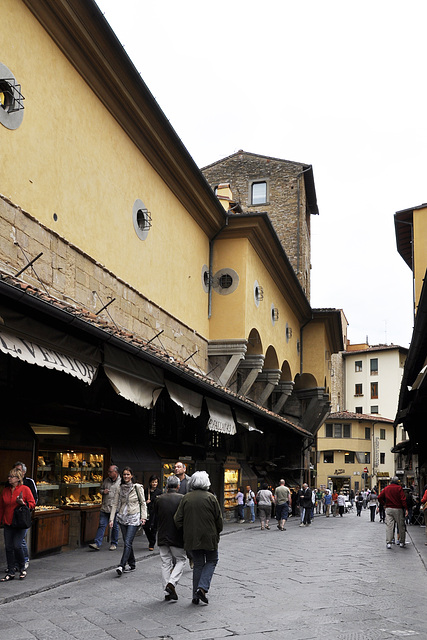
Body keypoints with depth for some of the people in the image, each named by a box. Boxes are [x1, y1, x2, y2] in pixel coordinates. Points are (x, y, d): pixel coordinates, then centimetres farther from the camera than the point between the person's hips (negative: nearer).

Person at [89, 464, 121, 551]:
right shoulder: (106, 480, 11)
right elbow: (101, 489, 23)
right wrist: (103, 491, 0)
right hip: (104, 507, 4)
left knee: (115, 527, 8)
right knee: (102, 525, 0)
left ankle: (114, 544, 21)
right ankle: (97, 544, -1)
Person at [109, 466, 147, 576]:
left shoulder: (137, 487, -3)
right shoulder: (120, 489, 6)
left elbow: (143, 503, 2)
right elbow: (115, 504, 6)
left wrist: (143, 517, -6)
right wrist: (111, 519, -1)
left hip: (134, 518, -4)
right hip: (123, 517, 4)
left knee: (128, 542, -13)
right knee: (127, 543, 8)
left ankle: (122, 566, -17)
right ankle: (132, 565, 20)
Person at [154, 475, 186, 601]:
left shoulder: (158, 499, -1)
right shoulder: (182, 499, -10)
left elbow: (155, 518, 8)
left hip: (162, 537, 3)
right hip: (177, 537, -3)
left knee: (166, 563, 11)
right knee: (181, 560, 13)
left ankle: (167, 591, 12)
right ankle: (172, 583, -6)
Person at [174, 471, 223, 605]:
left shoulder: (186, 498, 0)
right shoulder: (210, 497, -8)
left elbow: (178, 519, 0)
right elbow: (219, 519, -4)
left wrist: (186, 532, 14)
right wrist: (217, 533, 11)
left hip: (191, 538, 3)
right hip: (209, 537, -3)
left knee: (198, 564, 13)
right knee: (211, 561, 14)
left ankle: (196, 596, 12)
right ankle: (202, 587, -4)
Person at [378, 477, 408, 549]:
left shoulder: (386, 488, 7)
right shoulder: (399, 488, -3)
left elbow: (379, 497, 3)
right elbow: (403, 499, -10)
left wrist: (384, 504, 15)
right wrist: (405, 509, -9)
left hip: (388, 509, 2)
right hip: (398, 509, -2)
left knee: (389, 525, -2)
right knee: (401, 526, 10)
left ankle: (388, 543, -11)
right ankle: (401, 542, 18)